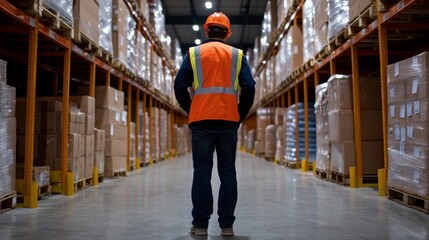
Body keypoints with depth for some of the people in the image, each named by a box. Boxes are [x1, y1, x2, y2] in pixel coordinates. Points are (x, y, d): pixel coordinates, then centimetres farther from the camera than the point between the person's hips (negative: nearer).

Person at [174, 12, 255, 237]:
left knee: (202, 172, 4)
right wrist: (240, 116, 11)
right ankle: (227, 225, 8)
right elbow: (249, 88, 2)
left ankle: (200, 224, 7)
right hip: (228, 121, 1)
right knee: (227, 173, 6)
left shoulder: (194, 53, 8)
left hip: (201, 121, 0)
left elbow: (179, 86, 1)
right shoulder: (237, 55, 9)